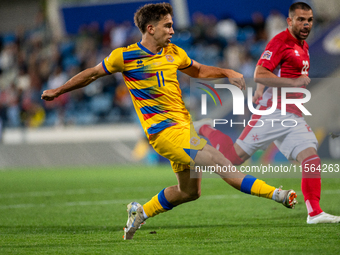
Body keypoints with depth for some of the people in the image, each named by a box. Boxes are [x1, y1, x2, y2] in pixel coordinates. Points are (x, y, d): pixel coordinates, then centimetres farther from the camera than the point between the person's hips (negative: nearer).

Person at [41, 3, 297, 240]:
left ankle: (141, 211, 32)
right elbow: (93, 73, 10)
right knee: (223, 165, -19)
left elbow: (199, 70, 28)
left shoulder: (174, 53, 11)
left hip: (184, 127, 8)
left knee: (189, 191, 14)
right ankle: (275, 194, -22)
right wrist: (57, 91, 17)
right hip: (164, 132, -8)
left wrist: (227, 73, 10)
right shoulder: (124, 56, -5)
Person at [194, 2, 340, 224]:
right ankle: (205, 129, 21)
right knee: (235, 157, -4)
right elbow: (260, 74, -19)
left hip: (294, 118, 8)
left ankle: (315, 213, -9)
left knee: (311, 159, -8)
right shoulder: (280, 42, -11)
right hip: (273, 112, -8)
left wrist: (260, 90, 23)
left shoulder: (303, 46, 17)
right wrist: (294, 82, -24)